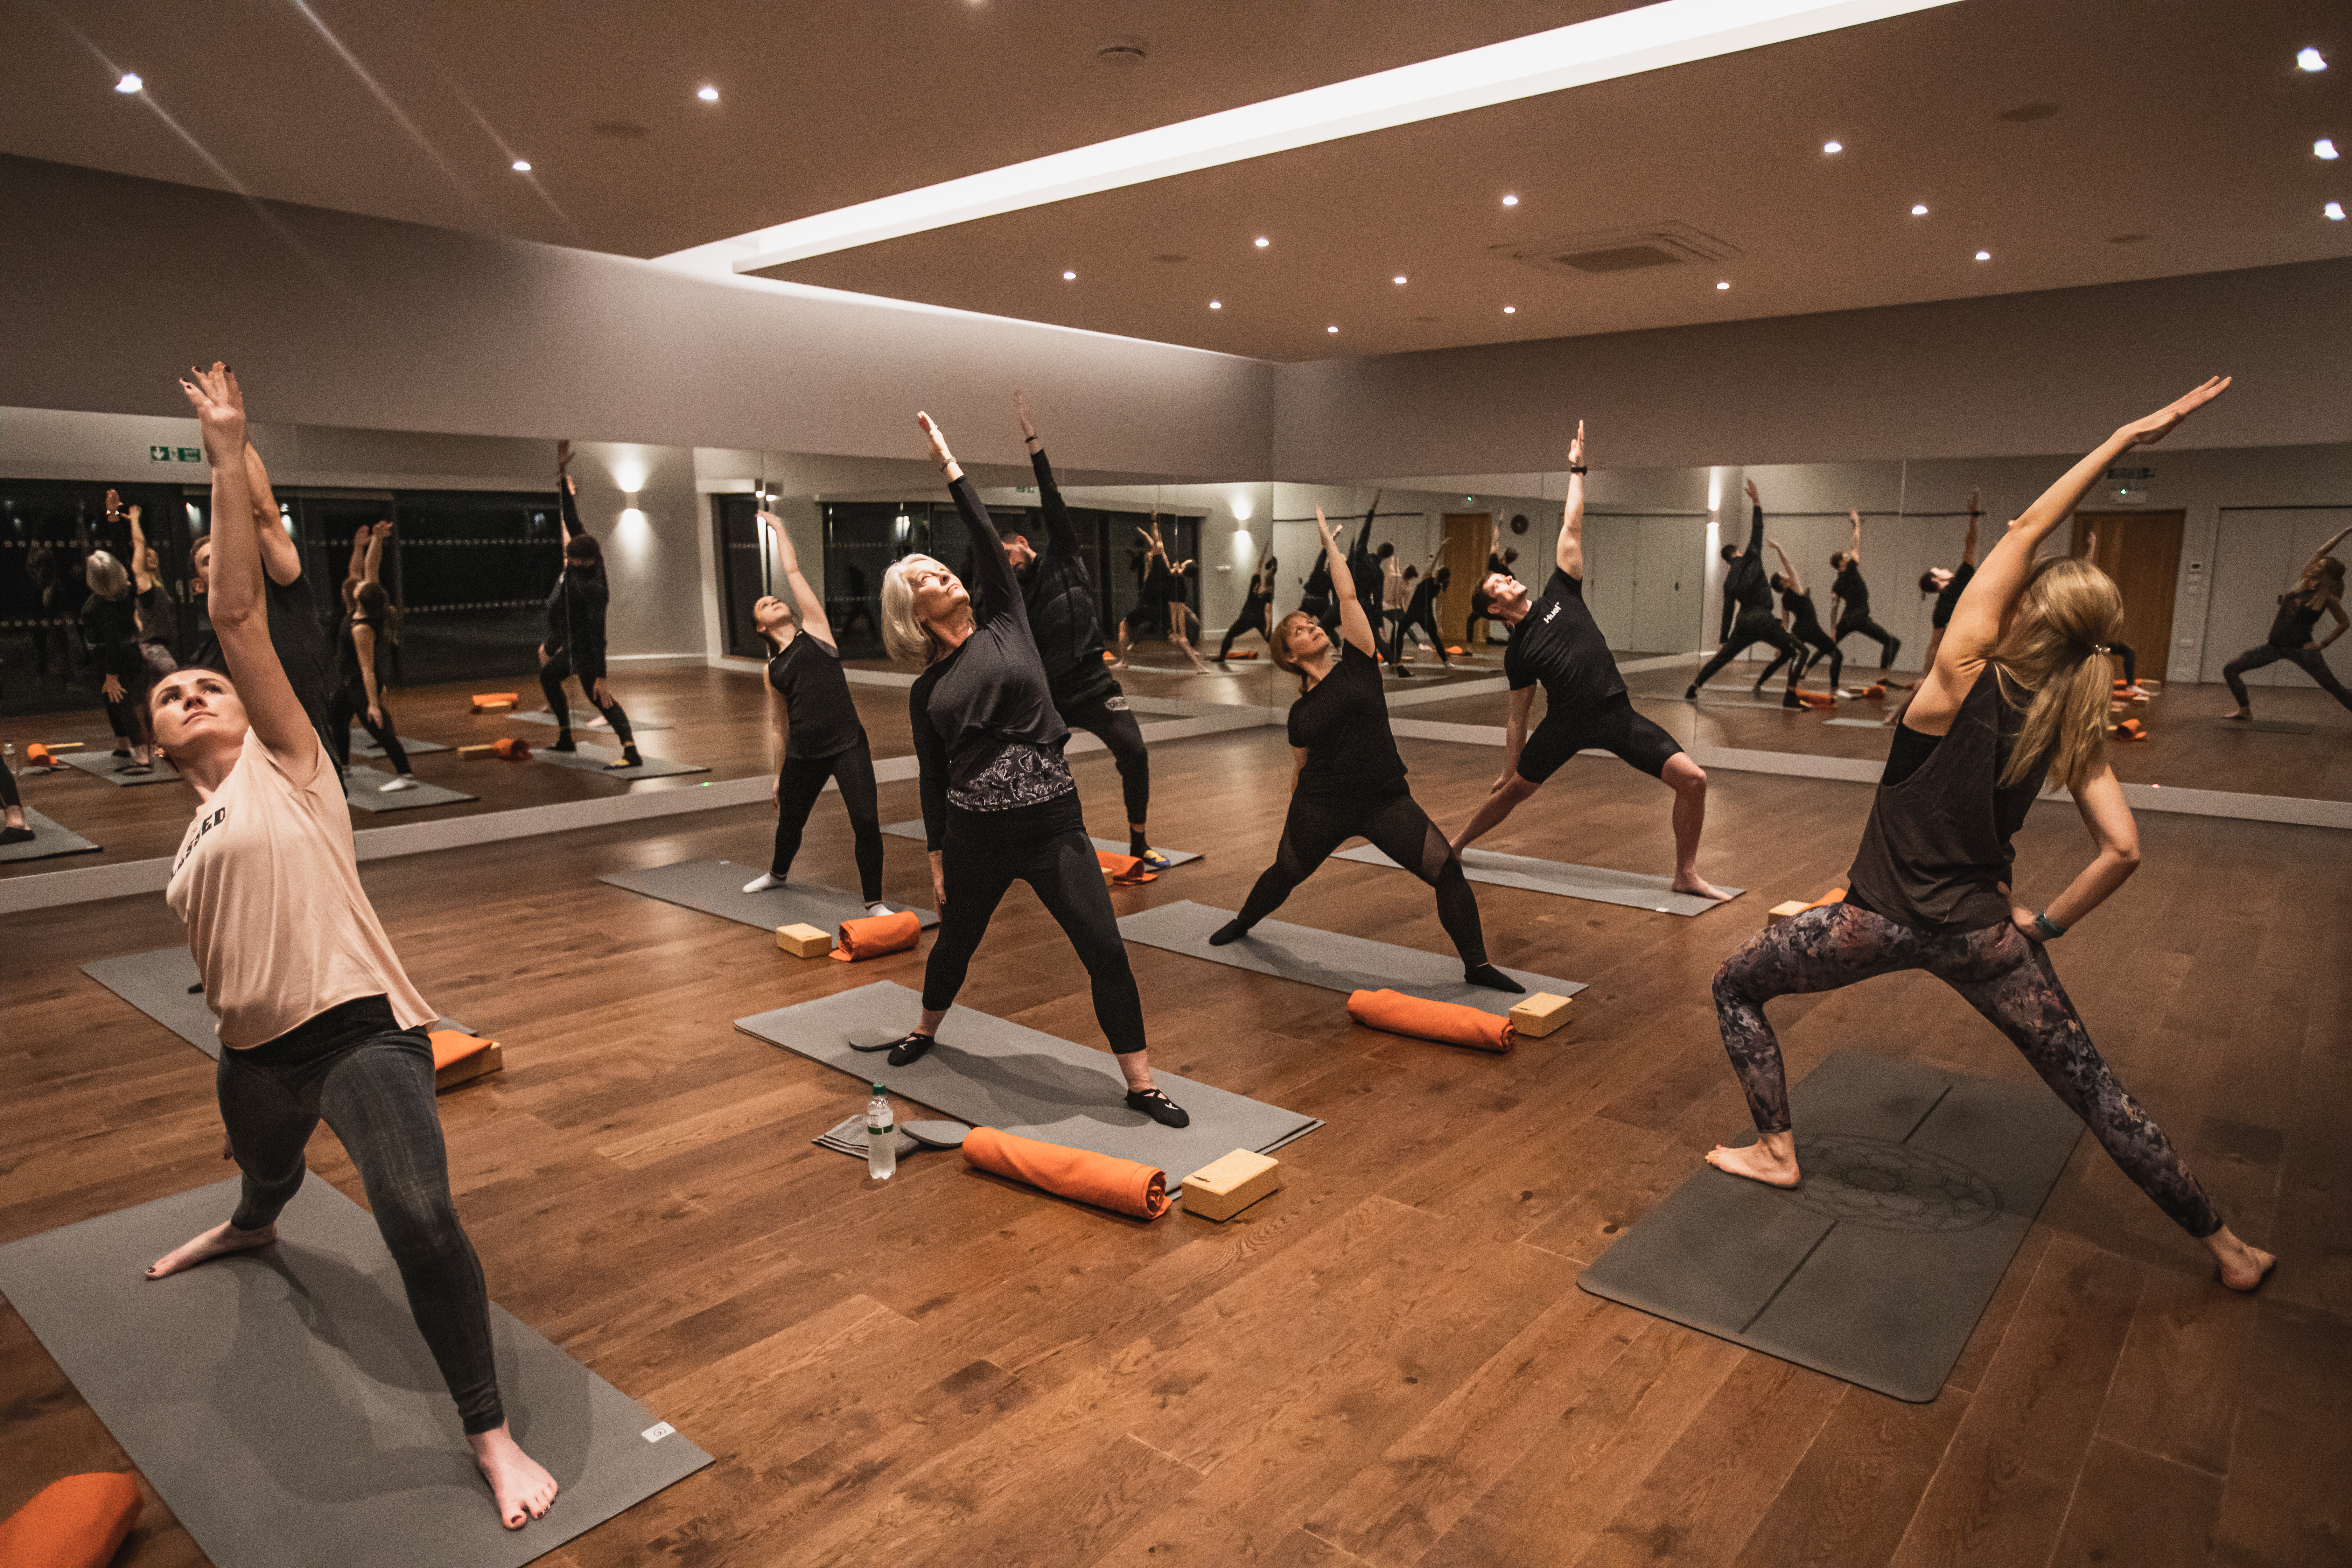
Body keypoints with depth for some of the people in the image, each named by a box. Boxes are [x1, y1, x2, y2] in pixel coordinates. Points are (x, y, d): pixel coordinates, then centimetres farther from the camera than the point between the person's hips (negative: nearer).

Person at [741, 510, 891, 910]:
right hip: (803, 756, 4)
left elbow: (793, 570, 8)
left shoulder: (814, 629, 5)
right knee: (789, 823, 22)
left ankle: (874, 903, -2)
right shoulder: (772, 670, 13)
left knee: (866, 821, -16)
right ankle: (777, 874, 54)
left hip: (848, 746, -4)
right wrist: (779, 774, 21)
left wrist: (778, 527, 21)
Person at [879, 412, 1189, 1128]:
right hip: (975, 835, 1)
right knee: (956, 942, 21)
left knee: (1105, 952, -6)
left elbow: (987, 538, -4)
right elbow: (934, 782, 10)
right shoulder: (927, 689, 5)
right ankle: (926, 1030, 51)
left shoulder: (1006, 626, 4)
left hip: (1054, 826, -1)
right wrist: (937, 863, 8)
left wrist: (947, 459, -3)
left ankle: (1141, 1084, 5)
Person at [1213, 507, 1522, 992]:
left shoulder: (1356, 663, 1)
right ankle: (1242, 923, 52)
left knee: (1448, 869, -13)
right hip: (1321, 806, 1)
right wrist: (1295, 819, 19)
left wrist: (1326, 535, 1)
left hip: (1386, 801, -1)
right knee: (1283, 875, 20)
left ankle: (1477, 966, -2)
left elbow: (1348, 595, -5)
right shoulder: (1300, 712, 4)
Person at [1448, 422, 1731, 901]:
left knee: (1693, 779, -11)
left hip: (1617, 714, 1)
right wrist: (1508, 767, 8)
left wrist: (1576, 470, 8)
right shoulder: (1517, 652, 4)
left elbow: (1571, 528, 9)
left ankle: (1687, 875, 3)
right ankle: (1456, 843, 35)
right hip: (1566, 722, -1)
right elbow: (1518, 719, 9)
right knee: (1512, 791, 9)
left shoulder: (1560, 594, 8)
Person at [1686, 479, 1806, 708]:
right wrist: (1756, 502, 6)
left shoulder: (1729, 581, 15)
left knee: (1721, 658, 18)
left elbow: (1728, 613, 14)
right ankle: (1790, 697, -15)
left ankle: (1692, 690, 15)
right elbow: (1757, 532, 2)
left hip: (1743, 623, 5)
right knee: (1798, 652, -1)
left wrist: (1723, 641, 16)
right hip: (1762, 620, -5)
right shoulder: (1751, 558, 4)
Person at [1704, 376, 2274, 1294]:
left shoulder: (1965, 677, -15)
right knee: (2093, 1090, 17)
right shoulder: (2077, 729, -3)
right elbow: (2124, 851, -6)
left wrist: (2122, 439, -2)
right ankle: (2225, 1249, 28)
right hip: (1982, 933, 4)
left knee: (1736, 987, 16)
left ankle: (1776, 1152, 21)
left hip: (1884, 920, -4)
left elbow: (2024, 531, -8)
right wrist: (2048, 925, 8)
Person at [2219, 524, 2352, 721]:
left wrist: (2324, 644, -5)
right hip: (2275, 646, 5)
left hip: (2301, 649, -5)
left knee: (2334, 687, -3)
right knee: (2230, 670, -1)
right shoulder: (2304, 581, 3)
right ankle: (2245, 710, 12)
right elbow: (2322, 551, 9)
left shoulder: (2328, 598, -7)